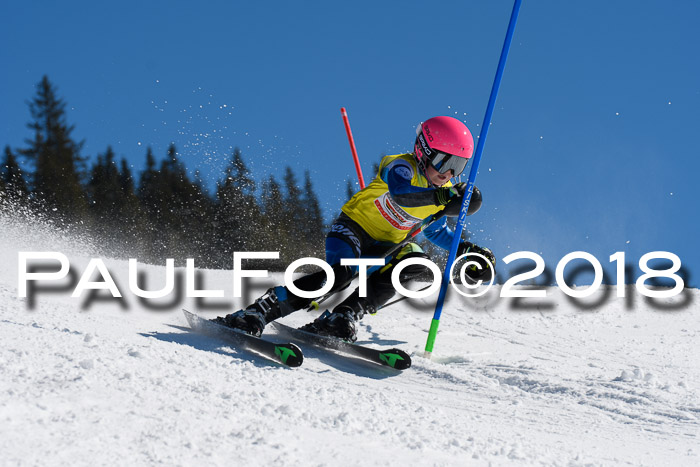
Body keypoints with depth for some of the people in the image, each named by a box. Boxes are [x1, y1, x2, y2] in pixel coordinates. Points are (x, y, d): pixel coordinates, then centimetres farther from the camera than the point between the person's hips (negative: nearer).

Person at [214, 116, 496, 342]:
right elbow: (400, 194, -41)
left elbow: (436, 231, 24)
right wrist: (443, 197, -50)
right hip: (353, 228, -6)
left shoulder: (442, 191, 6)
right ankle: (256, 314, -32)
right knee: (340, 274, -35)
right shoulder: (401, 167, -16)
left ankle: (342, 318, -30)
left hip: (384, 247, 7)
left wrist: (466, 250, 11)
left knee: (415, 262, -26)